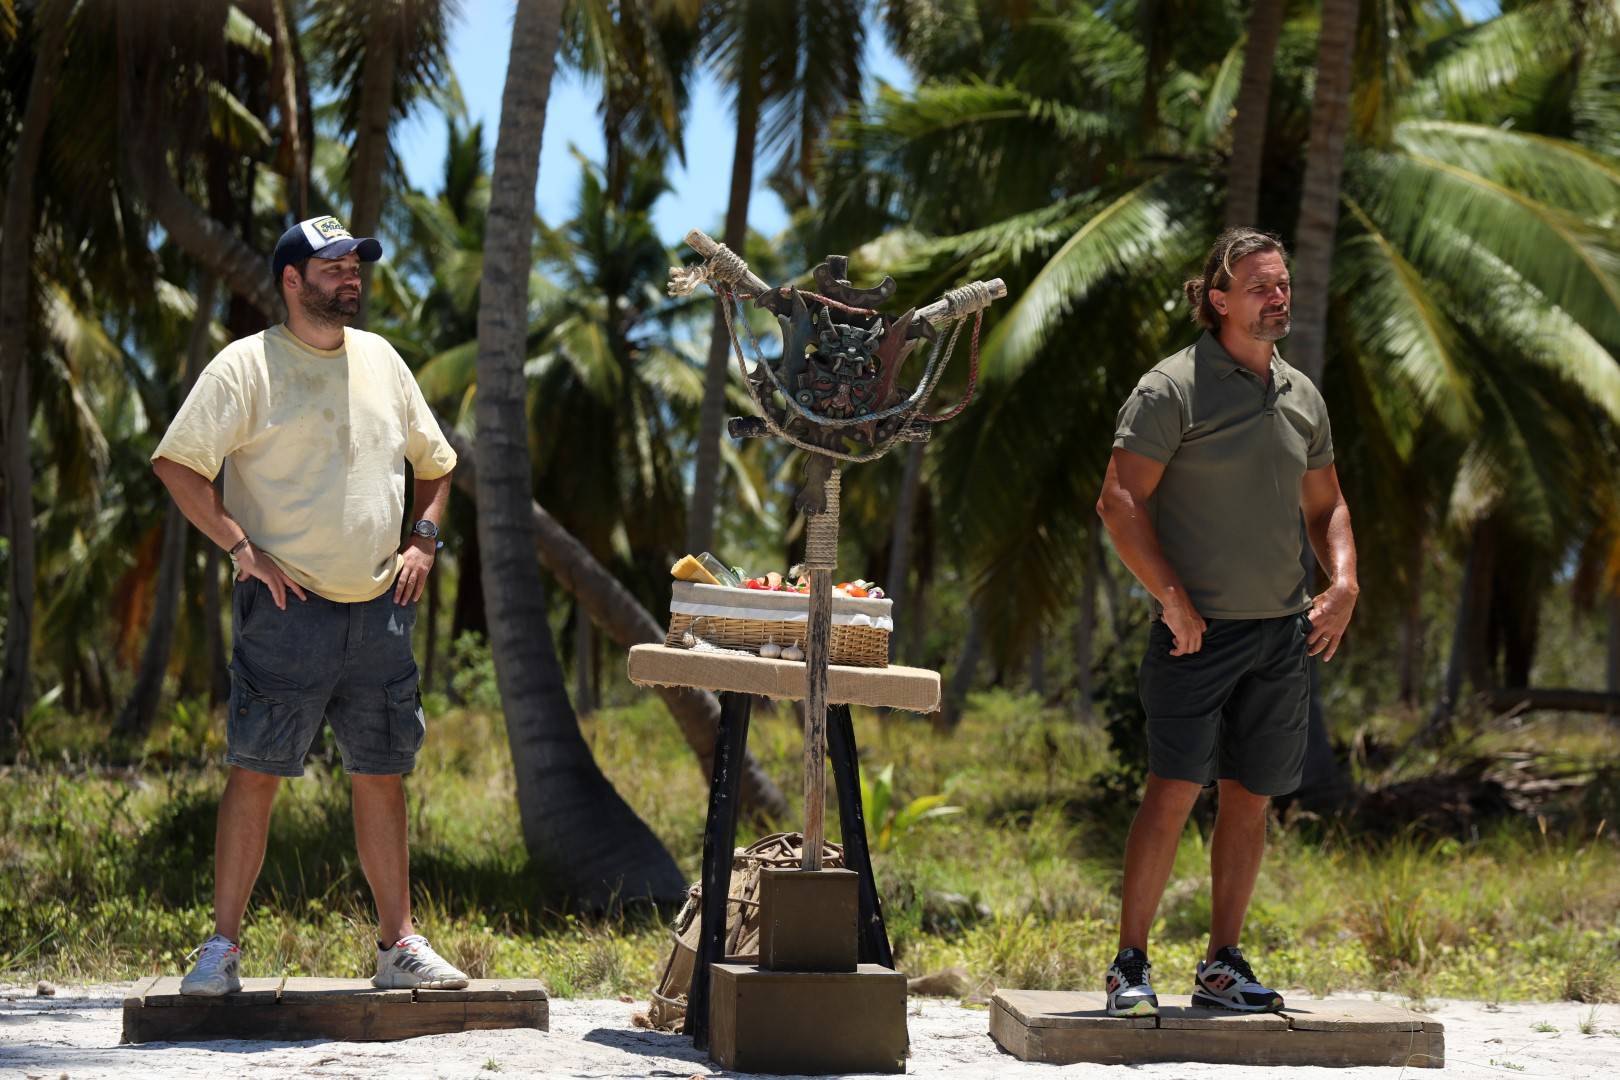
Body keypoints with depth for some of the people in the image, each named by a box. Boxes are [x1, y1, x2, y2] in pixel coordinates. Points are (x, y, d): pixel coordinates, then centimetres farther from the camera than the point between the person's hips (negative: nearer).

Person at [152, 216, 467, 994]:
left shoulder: (379, 360, 14)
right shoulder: (247, 366, -4)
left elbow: (435, 463, 25)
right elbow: (176, 462, -10)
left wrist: (423, 541, 10)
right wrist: (242, 549, -15)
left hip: (380, 609, 5)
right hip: (287, 608, -5)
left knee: (382, 776, 8)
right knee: (255, 772, -6)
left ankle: (399, 944, 15)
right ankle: (223, 947, 0)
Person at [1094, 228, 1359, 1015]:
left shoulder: (1301, 397, 14)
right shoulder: (1172, 388, -6)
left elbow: (1325, 506, 24)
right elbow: (1120, 501, -10)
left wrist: (1344, 582, 6)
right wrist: (1171, 596, -16)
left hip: (1284, 629, 6)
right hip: (1198, 629, -6)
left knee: (1251, 796, 8)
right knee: (1173, 790, -11)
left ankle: (1222, 965, 17)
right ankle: (1130, 964, -3)